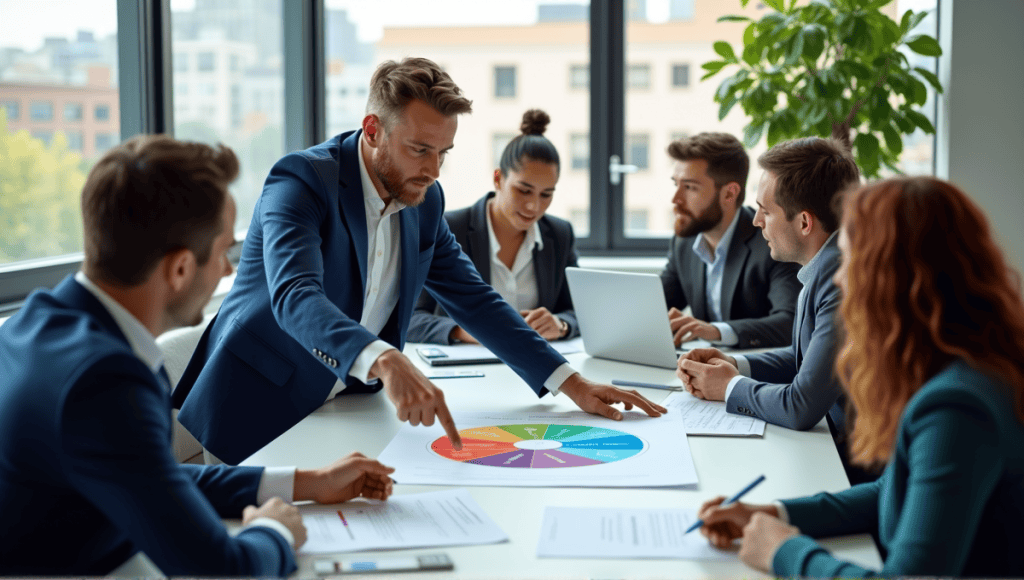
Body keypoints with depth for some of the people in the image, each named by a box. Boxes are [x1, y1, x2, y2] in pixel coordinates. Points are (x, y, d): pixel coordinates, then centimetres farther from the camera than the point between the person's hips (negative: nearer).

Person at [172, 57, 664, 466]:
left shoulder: (424, 201, 3)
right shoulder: (302, 180, -18)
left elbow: (474, 299, 8)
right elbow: (295, 296, -34)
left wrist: (572, 384, -1)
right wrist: (385, 361, -52)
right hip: (254, 413, -5)